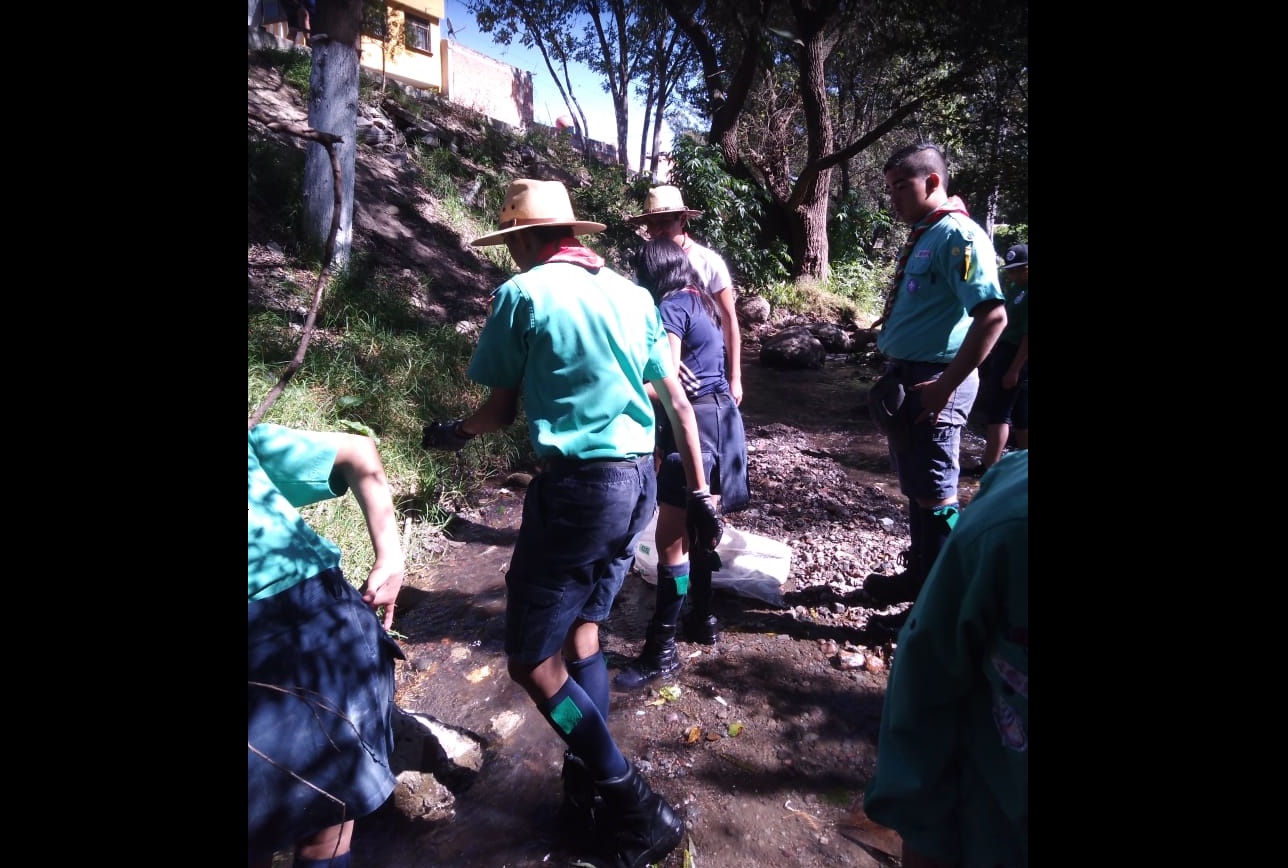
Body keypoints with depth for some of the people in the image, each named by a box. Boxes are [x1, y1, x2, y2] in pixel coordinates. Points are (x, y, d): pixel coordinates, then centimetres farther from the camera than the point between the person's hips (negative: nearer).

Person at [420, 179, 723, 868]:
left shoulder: (523, 293, -3)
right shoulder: (632, 294, 12)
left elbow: (501, 410, 2)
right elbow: (678, 404, 11)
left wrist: (454, 433, 23)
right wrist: (699, 493, 16)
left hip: (575, 485, -7)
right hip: (640, 481, 7)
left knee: (533, 661, 6)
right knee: (580, 631, 21)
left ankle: (636, 810, 10)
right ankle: (592, 789, 32)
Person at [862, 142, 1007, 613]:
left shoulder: (958, 235, -15)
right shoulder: (921, 237, 13)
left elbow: (992, 316, -25)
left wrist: (944, 387, -23)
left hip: (931, 384, -10)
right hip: (905, 379, 10)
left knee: (934, 494, 0)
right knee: (914, 486, 19)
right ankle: (921, 575, 35)